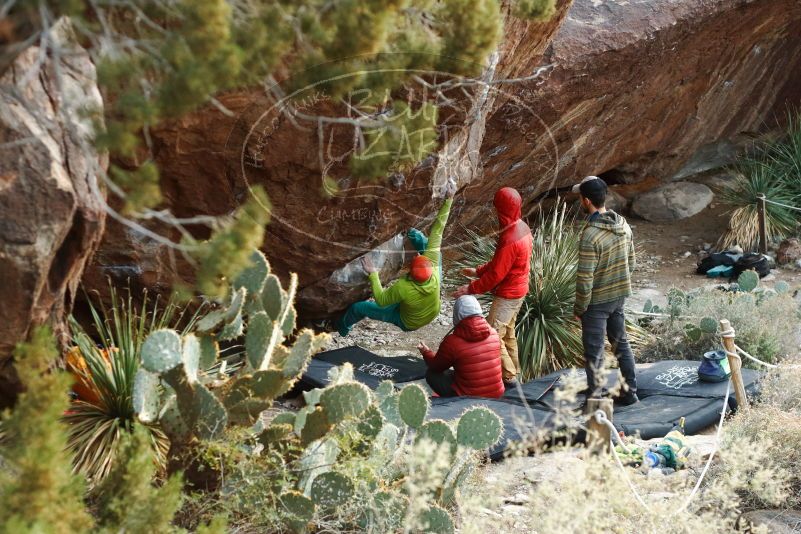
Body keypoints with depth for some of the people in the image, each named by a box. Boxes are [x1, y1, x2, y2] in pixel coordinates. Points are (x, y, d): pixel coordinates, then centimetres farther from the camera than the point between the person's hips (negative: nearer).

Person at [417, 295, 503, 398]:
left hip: (469, 398, -6)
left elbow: (436, 366, 2)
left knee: (431, 374, 12)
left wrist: (426, 352, 25)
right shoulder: (494, 334, -3)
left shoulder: (452, 342, -17)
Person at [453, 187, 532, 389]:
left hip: (507, 295, -10)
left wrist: (471, 289, -18)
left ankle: (509, 377, 1)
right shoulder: (522, 227, 2)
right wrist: (478, 271, 12)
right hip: (518, 290, 10)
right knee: (507, 333, 21)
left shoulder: (509, 240, -29)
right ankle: (513, 371, 31)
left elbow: (496, 274, -25)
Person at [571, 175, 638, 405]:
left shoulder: (590, 235, -27)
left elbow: (585, 278, -22)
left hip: (597, 301, -7)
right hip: (619, 296, 7)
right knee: (621, 343, 20)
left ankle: (596, 397, 16)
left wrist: (579, 308, -10)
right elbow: (631, 263, 8)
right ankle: (630, 392, 28)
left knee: (594, 351, 6)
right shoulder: (623, 225, -3)